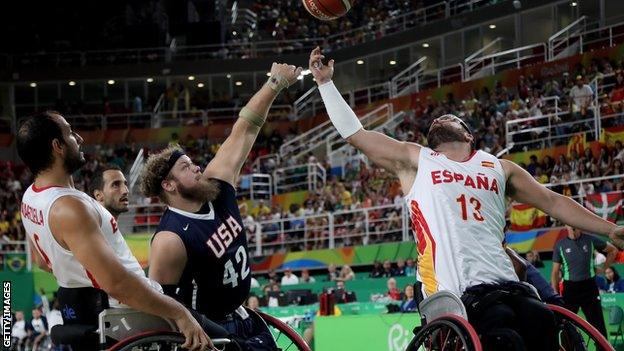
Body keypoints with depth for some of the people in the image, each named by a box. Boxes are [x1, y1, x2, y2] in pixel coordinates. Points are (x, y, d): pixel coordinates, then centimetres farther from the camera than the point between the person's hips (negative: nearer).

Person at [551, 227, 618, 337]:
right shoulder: (560, 245, 1)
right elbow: (555, 272, 3)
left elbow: (613, 250, 14)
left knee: (597, 323, 1)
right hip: (570, 288, 0)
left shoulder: (590, 240, 1)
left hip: (589, 286, 0)